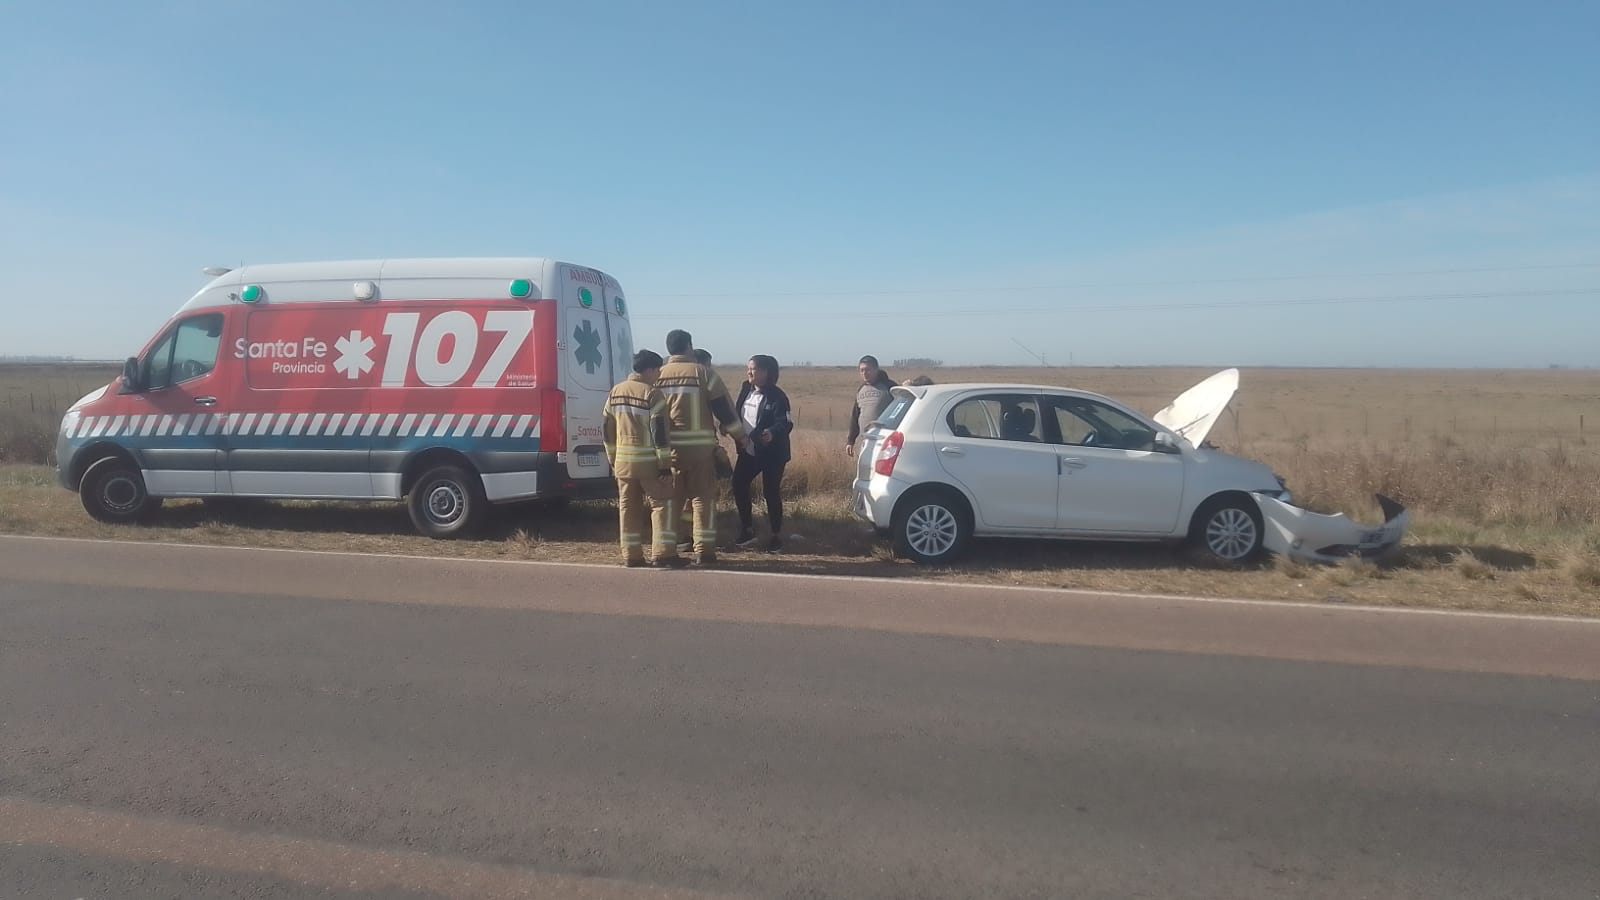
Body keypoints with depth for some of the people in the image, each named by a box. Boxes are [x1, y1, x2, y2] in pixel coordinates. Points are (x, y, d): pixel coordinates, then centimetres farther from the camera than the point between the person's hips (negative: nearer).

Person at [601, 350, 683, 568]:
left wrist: (613, 458, 22)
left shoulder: (616, 392, 11)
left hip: (623, 461, 6)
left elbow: (607, 427, 15)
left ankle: (631, 555, 13)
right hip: (649, 462, -6)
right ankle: (664, 553, -1)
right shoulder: (652, 394, -11)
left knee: (629, 507, 10)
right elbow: (659, 431, -16)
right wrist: (665, 464, -13)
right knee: (661, 503, 2)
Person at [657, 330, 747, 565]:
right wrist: (739, 436, 9)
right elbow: (724, 408, -2)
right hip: (700, 446, -2)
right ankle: (704, 550, 7)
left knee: (668, 499, 8)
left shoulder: (658, 376, 7)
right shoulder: (703, 373, -2)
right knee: (703, 497, 7)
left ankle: (664, 550, 5)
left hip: (667, 447, 2)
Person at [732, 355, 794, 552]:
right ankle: (747, 530, 18)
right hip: (749, 451, 7)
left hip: (771, 453, -7)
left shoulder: (777, 396, -15)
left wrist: (773, 433, -39)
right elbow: (737, 413, 17)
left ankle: (777, 536, 16)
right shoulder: (746, 389, 6)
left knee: (771, 492, 0)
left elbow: (787, 422, -22)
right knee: (739, 485, 4)